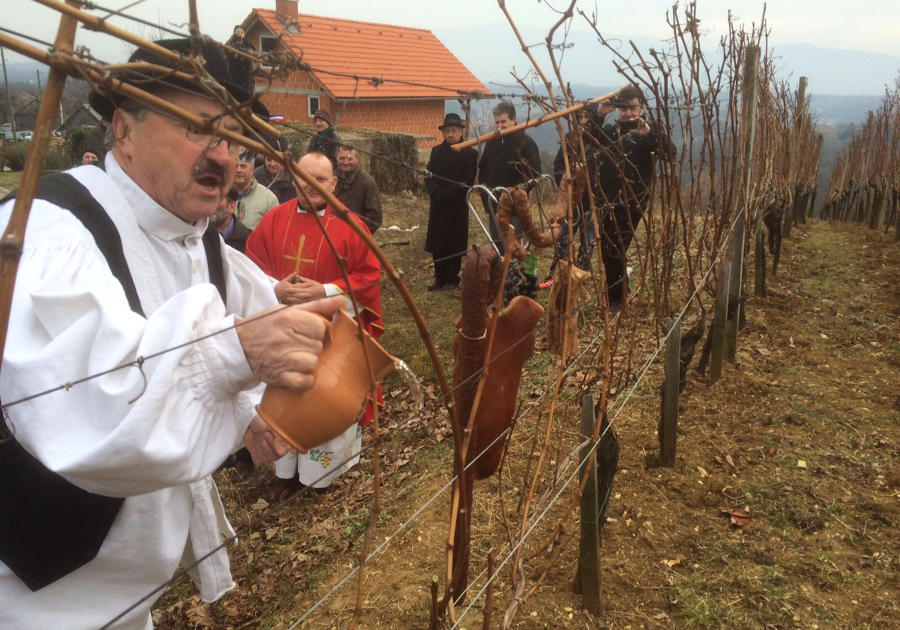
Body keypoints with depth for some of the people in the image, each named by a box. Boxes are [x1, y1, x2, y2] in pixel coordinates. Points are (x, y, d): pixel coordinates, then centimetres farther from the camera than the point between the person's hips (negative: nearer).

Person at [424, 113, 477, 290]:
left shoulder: (470, 154, -5)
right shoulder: (436, 151, 9)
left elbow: (466, 183, -12)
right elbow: (428, 176, 3)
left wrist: (444, 194, -16)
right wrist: (435, 193, -15)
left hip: (458, 206, -4)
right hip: (437, 206, 4)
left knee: (455, 243, 4)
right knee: (437, 244, 6)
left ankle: (453, 277, 16)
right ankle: (440, 278, 16)